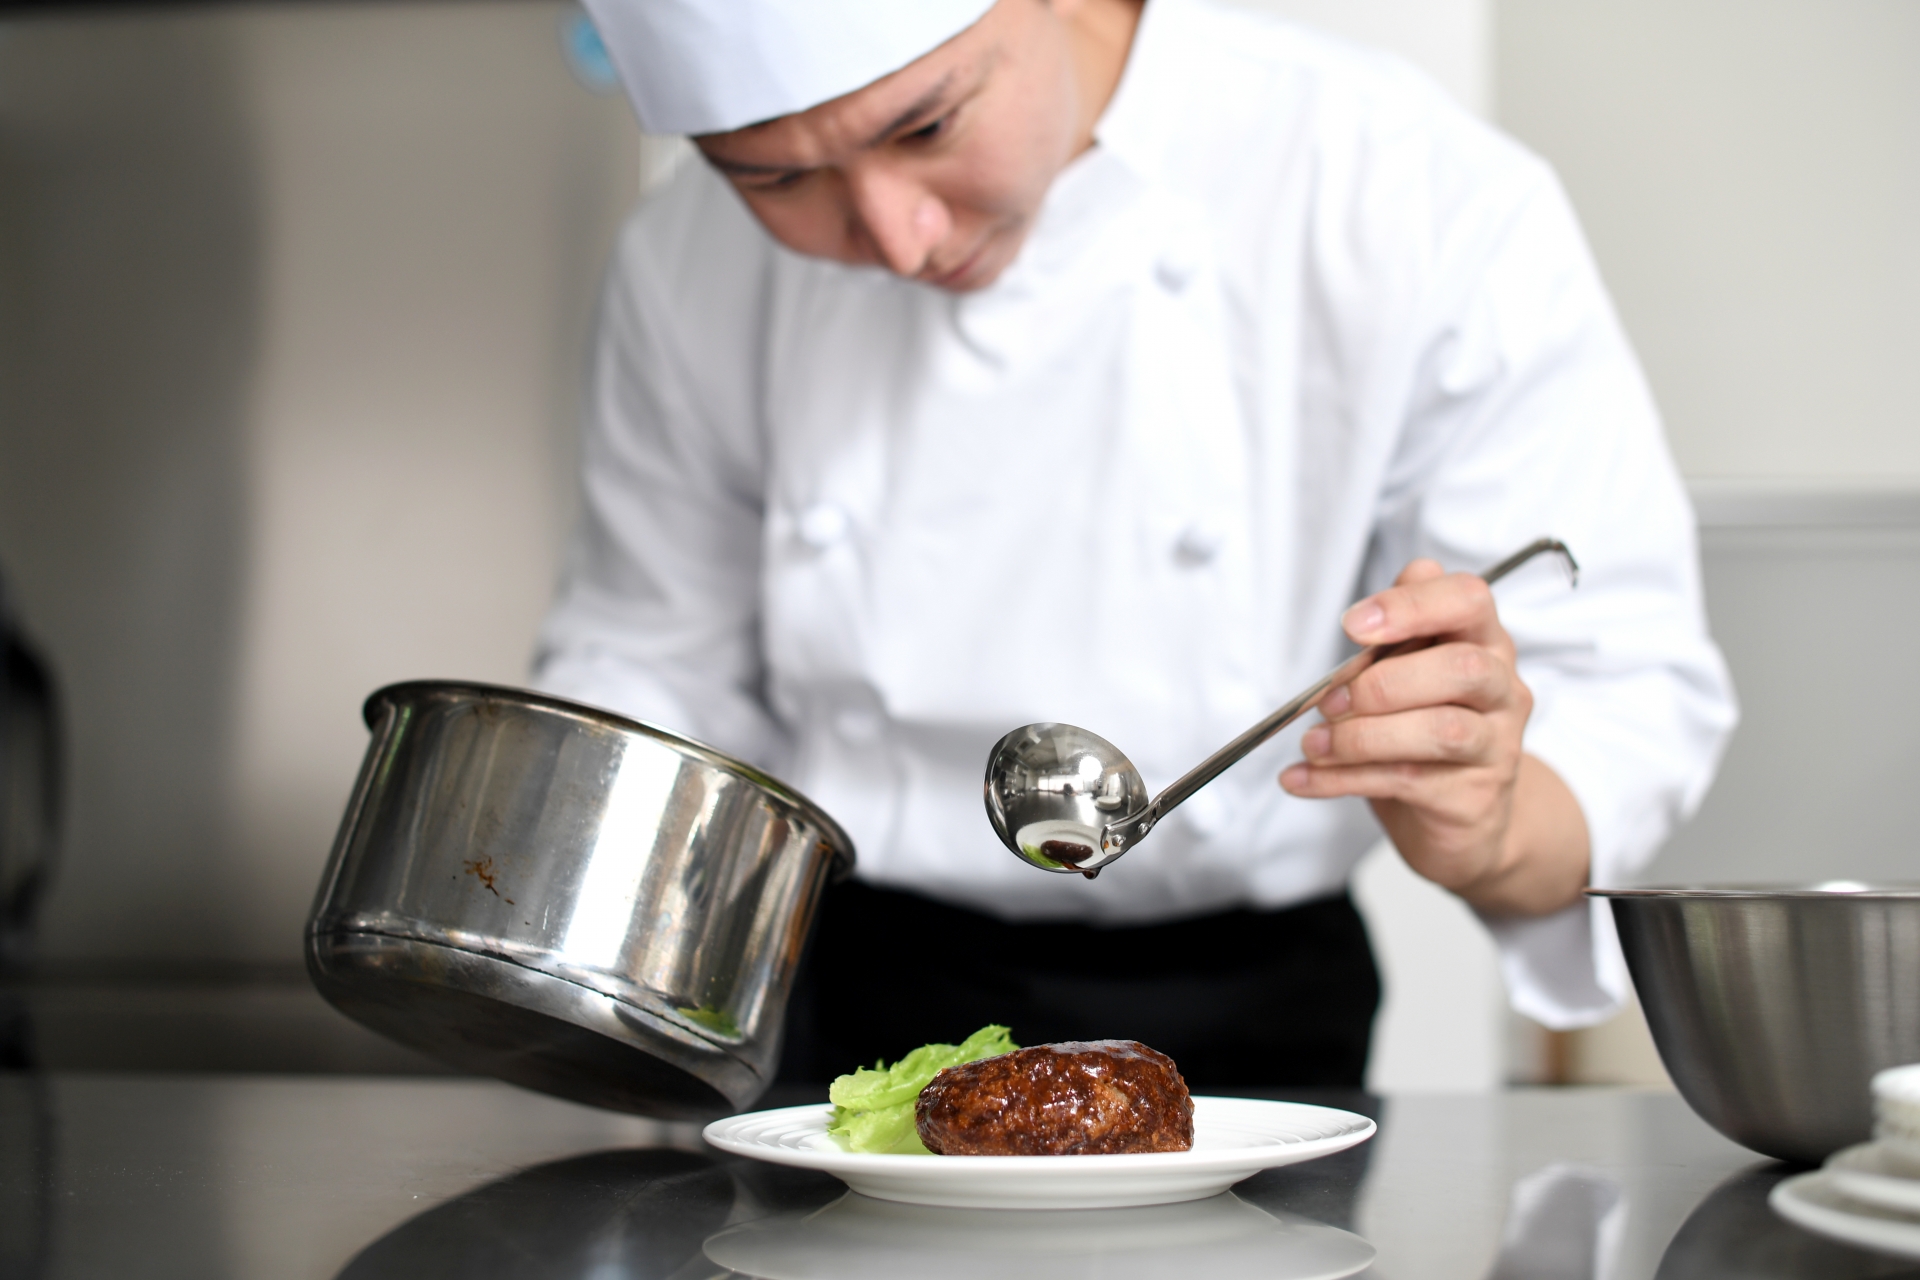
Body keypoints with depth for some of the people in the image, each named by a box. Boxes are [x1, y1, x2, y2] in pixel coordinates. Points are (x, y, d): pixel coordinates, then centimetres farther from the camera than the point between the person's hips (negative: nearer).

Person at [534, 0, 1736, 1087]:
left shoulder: (1428, 206, -17)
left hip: (1249, 1025, -1)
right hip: (856, 1024, 2)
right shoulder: (693, 267, -5)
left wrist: (1491, 832, -35)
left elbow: (1628, 697, -14)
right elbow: (658, 656, 7)